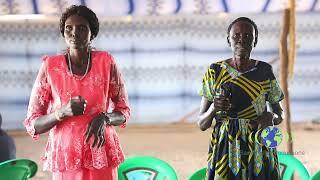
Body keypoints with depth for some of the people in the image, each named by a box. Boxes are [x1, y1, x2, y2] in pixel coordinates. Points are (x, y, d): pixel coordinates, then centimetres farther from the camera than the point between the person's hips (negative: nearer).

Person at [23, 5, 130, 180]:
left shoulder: (106, 62, -4)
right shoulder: (50, 66, -5)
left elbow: (123, 112, 4)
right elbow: (32, 124, -4)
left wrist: (104, 118, -16)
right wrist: (63, 112, -20)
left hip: (101, 154, 1)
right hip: (65, 156, 0)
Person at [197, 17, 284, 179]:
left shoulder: (265, 71, 2)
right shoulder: (215, 71, -2)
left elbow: (280, 115, 10)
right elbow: (202, 124, -1)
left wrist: (271, 116, -13)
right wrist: (214, 108, -23)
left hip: (259, 148, 1)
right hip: (225, 147, -1)